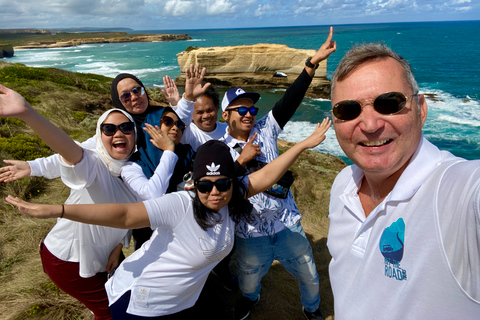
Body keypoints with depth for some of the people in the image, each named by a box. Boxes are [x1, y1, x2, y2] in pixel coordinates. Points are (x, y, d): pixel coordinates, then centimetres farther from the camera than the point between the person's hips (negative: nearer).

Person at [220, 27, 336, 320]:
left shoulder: (265, 131, -3)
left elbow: (289, 103, -15)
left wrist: (312, 63, -24)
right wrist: (242, 160, -25)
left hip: (287, 225, 2)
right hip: (250, 233, -1)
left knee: (310, 277, 16)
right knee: (249, 281, 21)